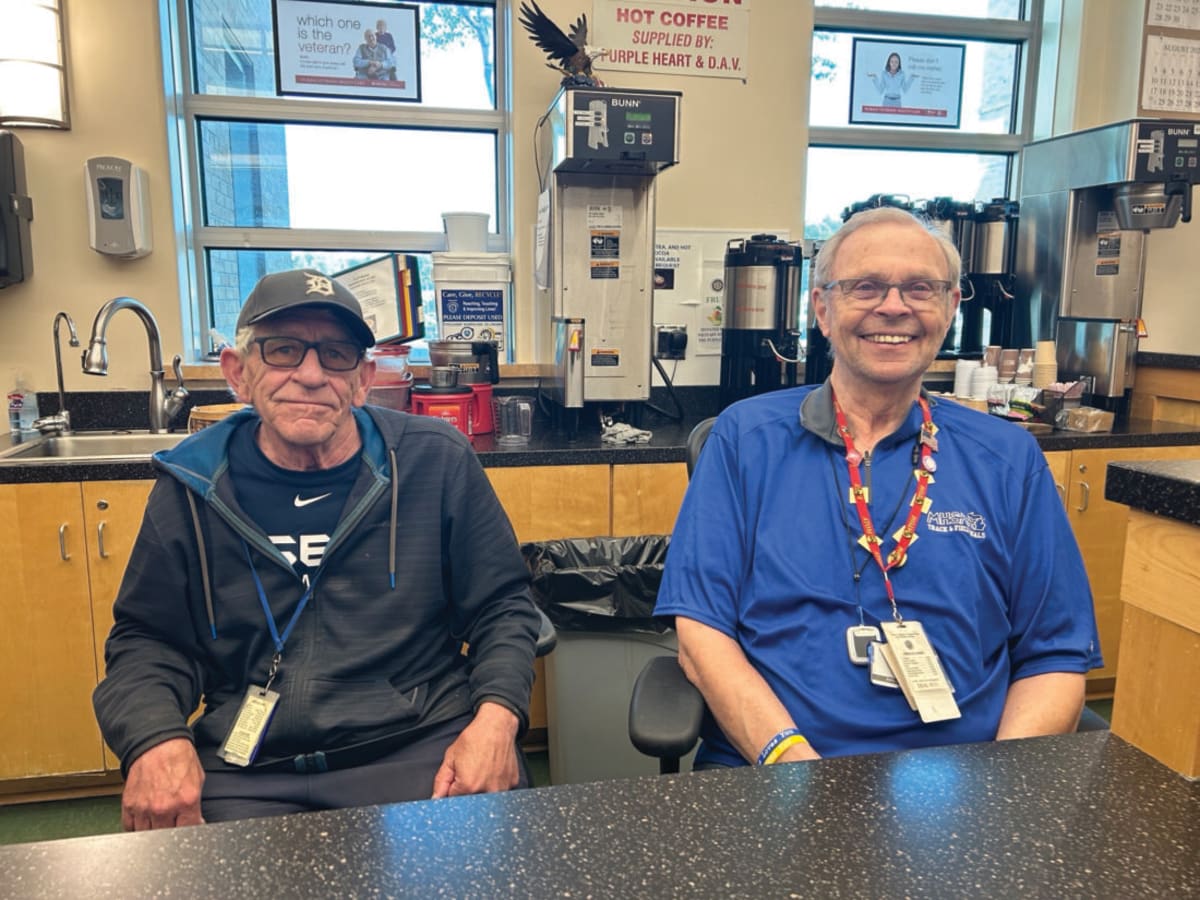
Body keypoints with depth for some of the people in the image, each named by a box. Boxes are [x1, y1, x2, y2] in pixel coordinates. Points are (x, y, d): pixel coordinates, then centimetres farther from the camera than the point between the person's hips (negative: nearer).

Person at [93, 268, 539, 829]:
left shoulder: (438, 462, -1)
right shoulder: (189, 492, 3)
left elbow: (503, 605, 5)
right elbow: (146, 640, 13)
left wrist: (497, 716, -13)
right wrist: (155, 740, -8)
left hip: (421, 750, -1)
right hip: (246, 772, 2)